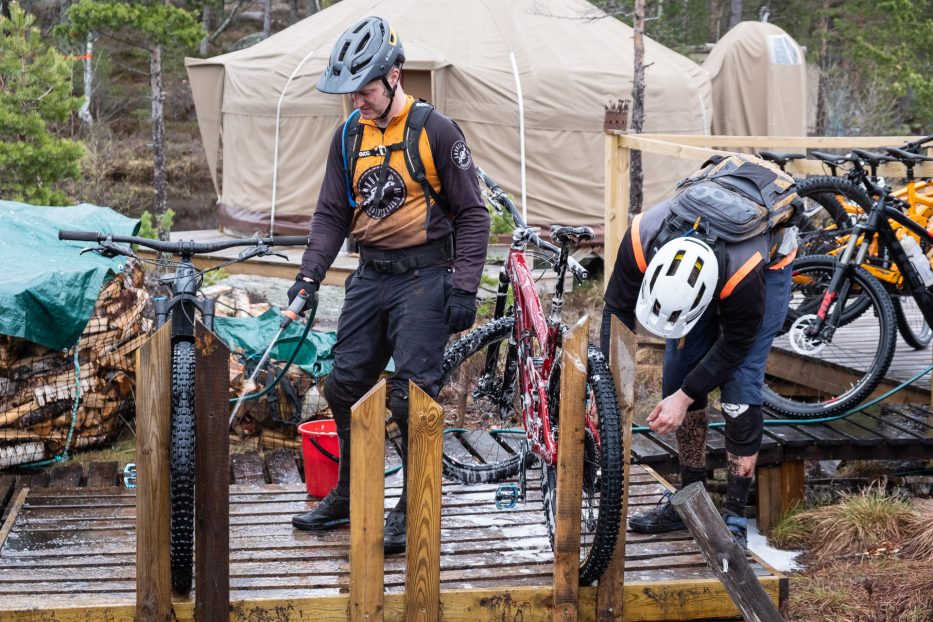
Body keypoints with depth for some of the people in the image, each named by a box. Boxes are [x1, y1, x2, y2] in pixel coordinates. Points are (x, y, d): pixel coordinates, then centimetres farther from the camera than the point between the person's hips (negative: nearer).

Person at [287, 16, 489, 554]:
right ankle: (349, 495, 26)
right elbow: (332, 214, 10)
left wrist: (464, 288, -14)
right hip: (370, 276, 6)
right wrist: (310, 275, -4)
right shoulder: (349, 137, 6)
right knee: (346, 386, 9)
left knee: (412, 396, -8)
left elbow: (472, 215, -7)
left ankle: (413, 507, 6)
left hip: (423, 277, -6)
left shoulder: (436, 132, -10)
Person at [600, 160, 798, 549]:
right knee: (677, 373, -1)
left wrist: (684, 397, -24)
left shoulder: (745, 273, -44)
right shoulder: (641, 239, -35)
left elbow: (737, 341, -25)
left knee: (740, 385, -15)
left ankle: (734, 518, -8)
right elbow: (617, 309, -20)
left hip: (768, 261, -5)